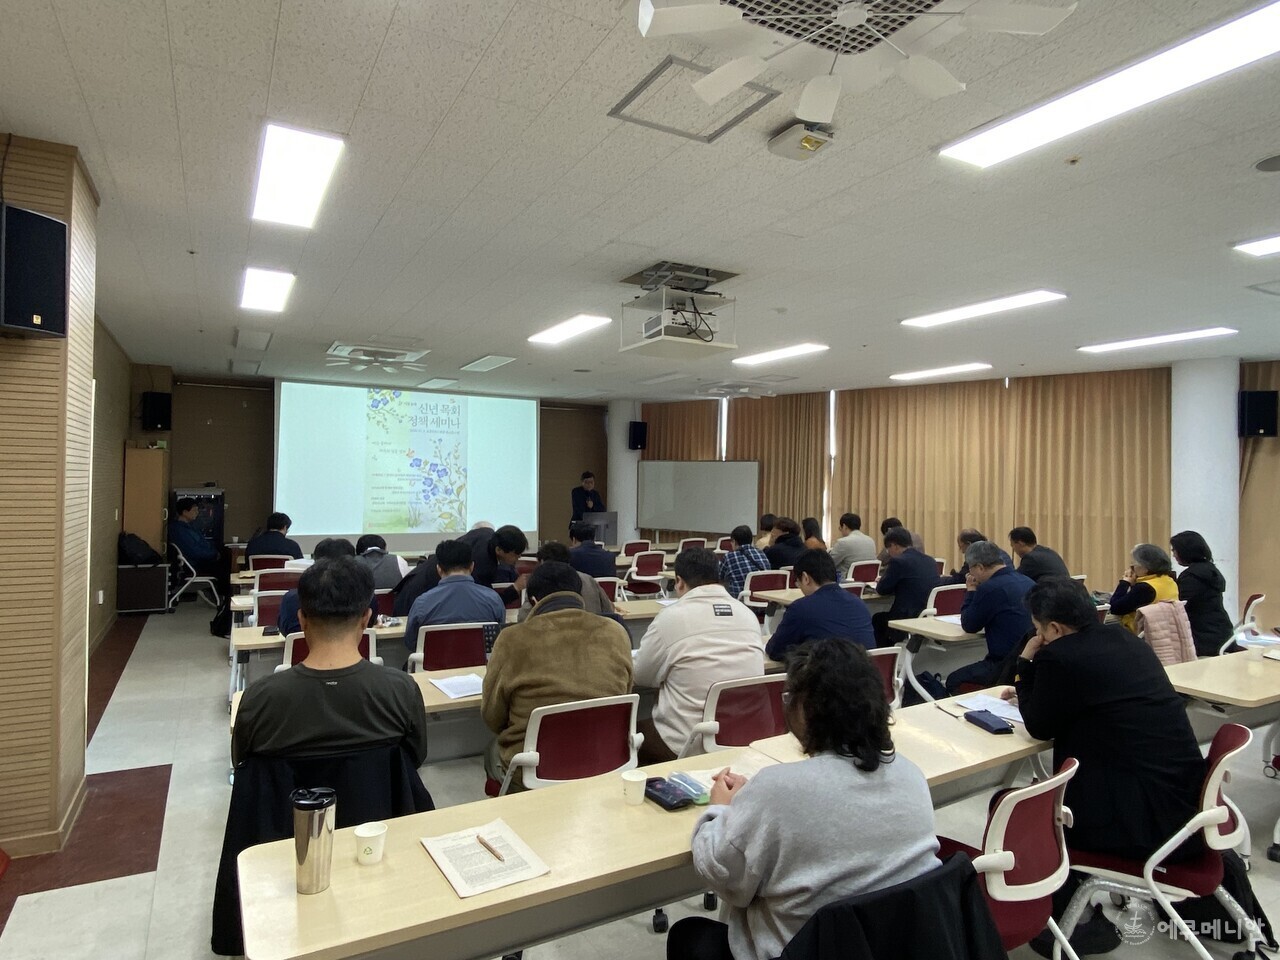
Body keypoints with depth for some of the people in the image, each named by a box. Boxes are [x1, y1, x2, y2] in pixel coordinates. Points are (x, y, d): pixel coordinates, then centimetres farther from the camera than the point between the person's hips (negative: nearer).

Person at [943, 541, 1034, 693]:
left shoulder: (990, 588, -19)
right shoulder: (1028, 582, 7)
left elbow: (969, 626, -5)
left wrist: (971, 591, 3)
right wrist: (976, 591, 14)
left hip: (1006, 664, -9)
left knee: (953, 680, 9)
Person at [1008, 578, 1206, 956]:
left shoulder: (1059, 655, -19)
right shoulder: (1124, 638, 7)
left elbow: (1040, 727, -3)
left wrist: (1026, 666, 4)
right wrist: (1028, 689, 25)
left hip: (1144, 820, -9)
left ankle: (1082, 922, 17)